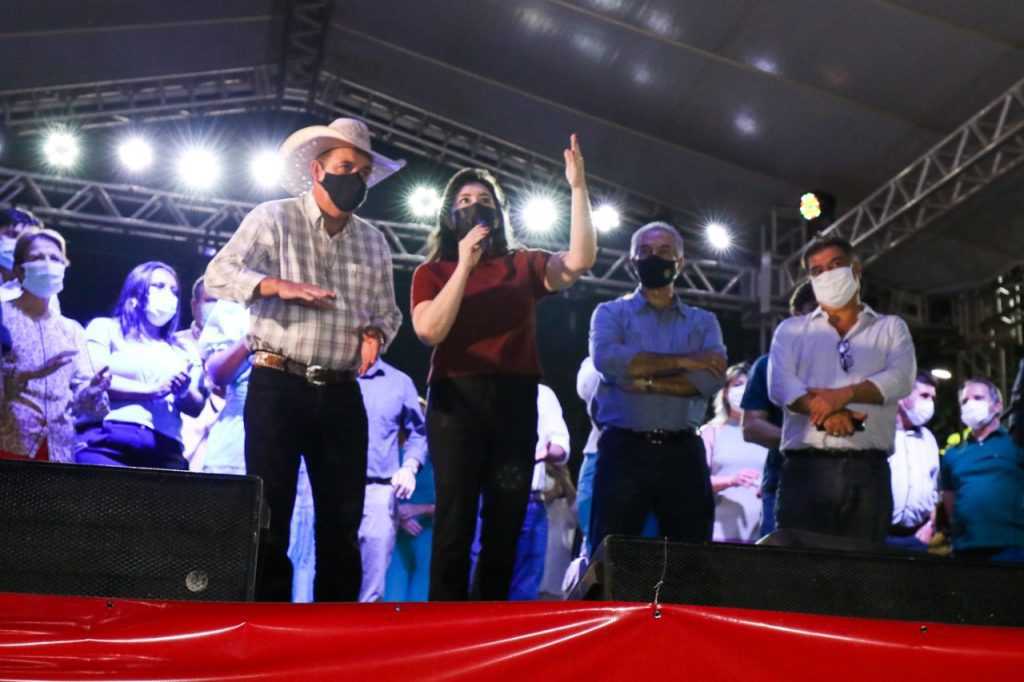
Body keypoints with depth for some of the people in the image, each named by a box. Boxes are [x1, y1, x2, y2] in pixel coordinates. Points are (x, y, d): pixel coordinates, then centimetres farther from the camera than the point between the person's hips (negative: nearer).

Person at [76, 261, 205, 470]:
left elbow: (197, 408, 16)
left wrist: (184, 392, -6)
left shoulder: (183, 351, 26)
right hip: (106, 441, -3)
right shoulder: (105, 328, 16)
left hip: (165, 450, 3)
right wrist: (152, 390, -7)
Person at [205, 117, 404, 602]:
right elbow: (218, 275, -8)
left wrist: (375, 333, -6)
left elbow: (387, 311, 18)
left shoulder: (373, 241, 15)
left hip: (342, 395, 4)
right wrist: (279, 286, -24)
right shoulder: (273, 219, 1)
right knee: (270, 514, 1)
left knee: (343, 521, 6)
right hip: (278, 386, -4)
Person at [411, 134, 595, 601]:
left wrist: (578, 188, -7)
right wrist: (465, 265, -10)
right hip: (457, 400, -2)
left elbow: (580, 261, -3)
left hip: (516, 401, 3)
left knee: (505, 526, 4)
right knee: (455, 524, -5)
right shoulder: (432, 271, 9)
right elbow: (430, 330, -8)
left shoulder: (524, 265, 13)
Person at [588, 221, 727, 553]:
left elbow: (713, 377, -3)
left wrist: (647, 382, -11)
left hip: (683, 452, 2)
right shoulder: (612, 313, 10)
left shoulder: (703, 321, 15)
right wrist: (680, 362, -8)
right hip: (624, 449, -2)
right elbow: (607, 358, -12)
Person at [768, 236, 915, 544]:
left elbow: (901, 378, 1)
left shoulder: (891, 328, 19)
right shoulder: (792, 330, 18)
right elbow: (780, 384, 1)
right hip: (805, 469, 0)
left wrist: (844, 394, -15)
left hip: (868, 471, 0)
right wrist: (824, 410, -19)